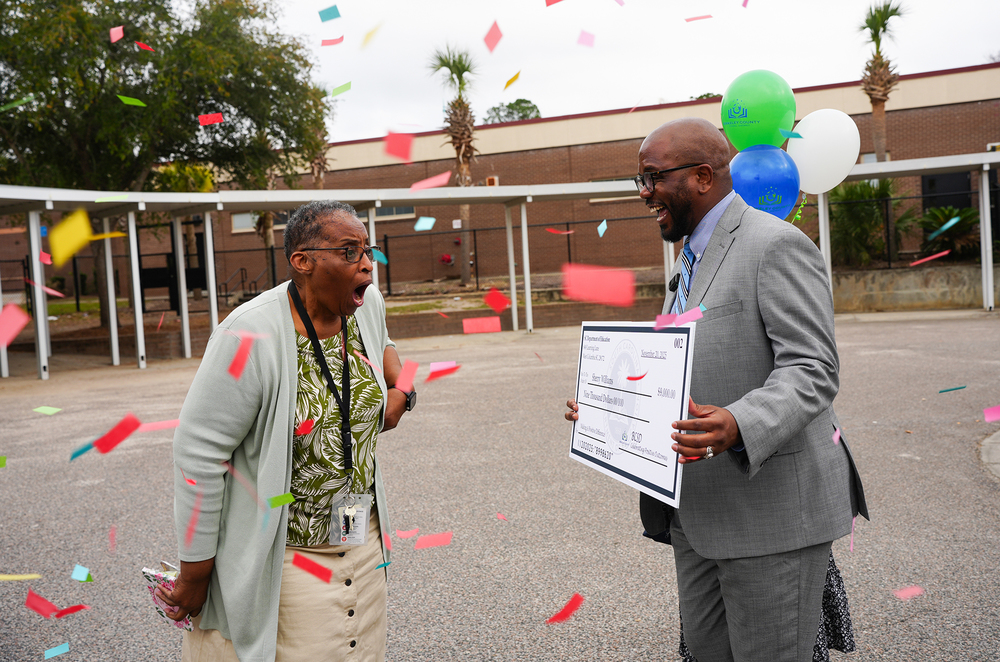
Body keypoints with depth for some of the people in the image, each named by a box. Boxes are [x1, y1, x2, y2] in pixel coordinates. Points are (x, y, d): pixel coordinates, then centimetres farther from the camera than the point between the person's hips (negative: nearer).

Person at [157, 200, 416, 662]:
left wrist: (400, 393, 3)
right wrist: (194, 576, -13)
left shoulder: (367, 305, -4)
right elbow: (198, 454, -20)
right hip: (280, 556, -6)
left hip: (361, 538, 7)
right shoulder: (251, 337, -25)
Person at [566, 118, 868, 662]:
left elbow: (812, 372, -20)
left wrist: (737, 426, -37)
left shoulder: (777, 245, -13)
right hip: (697, 508, 9)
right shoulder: (691, 257, 16)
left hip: (771, 507, -9)